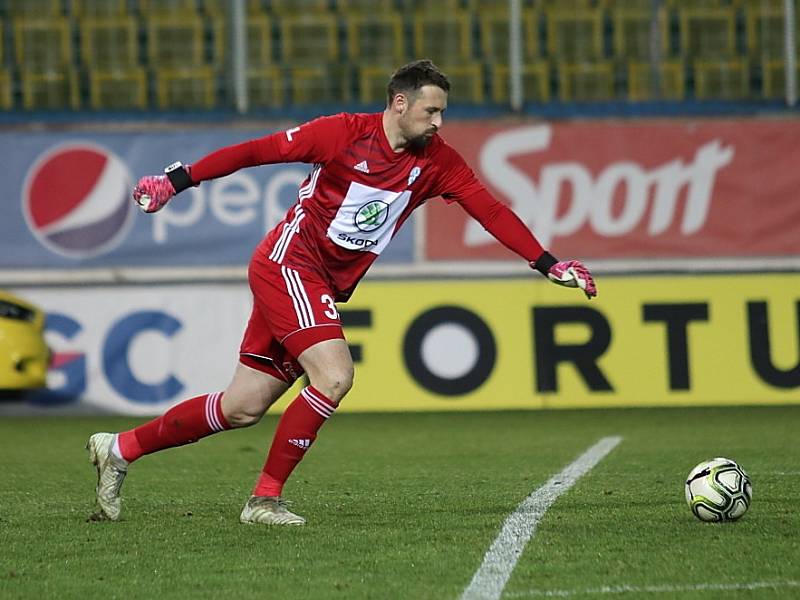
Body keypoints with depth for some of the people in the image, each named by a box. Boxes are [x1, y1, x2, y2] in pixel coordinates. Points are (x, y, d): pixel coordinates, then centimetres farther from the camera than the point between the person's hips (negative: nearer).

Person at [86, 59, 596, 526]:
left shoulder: (437, 161, 2)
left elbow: (490, 210, 0)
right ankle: (266, 499, -12)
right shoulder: (346, 133, -13)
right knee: (334, 376, -23)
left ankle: (119, 449, 19)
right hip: (288, 262, -7)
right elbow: (257, 151, -9)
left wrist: (548, 263, -9)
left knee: (243, 409, 6)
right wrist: (177, 181, -10)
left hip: (323, 289, 7)